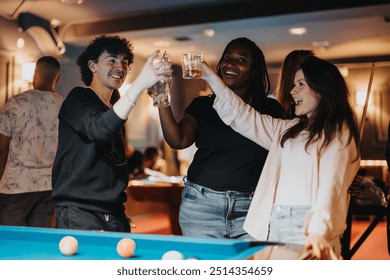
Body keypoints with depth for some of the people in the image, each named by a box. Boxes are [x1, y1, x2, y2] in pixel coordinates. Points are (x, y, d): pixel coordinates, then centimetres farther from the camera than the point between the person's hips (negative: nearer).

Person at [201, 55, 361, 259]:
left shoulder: (339, 133, -1)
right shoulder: (289, 129, 21)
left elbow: (331, 185, -15)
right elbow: (245, 118, 23)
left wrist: (318, 231, -30)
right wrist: (212, 78, 23)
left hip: (306, 228, -6)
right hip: (272, 224, 6)